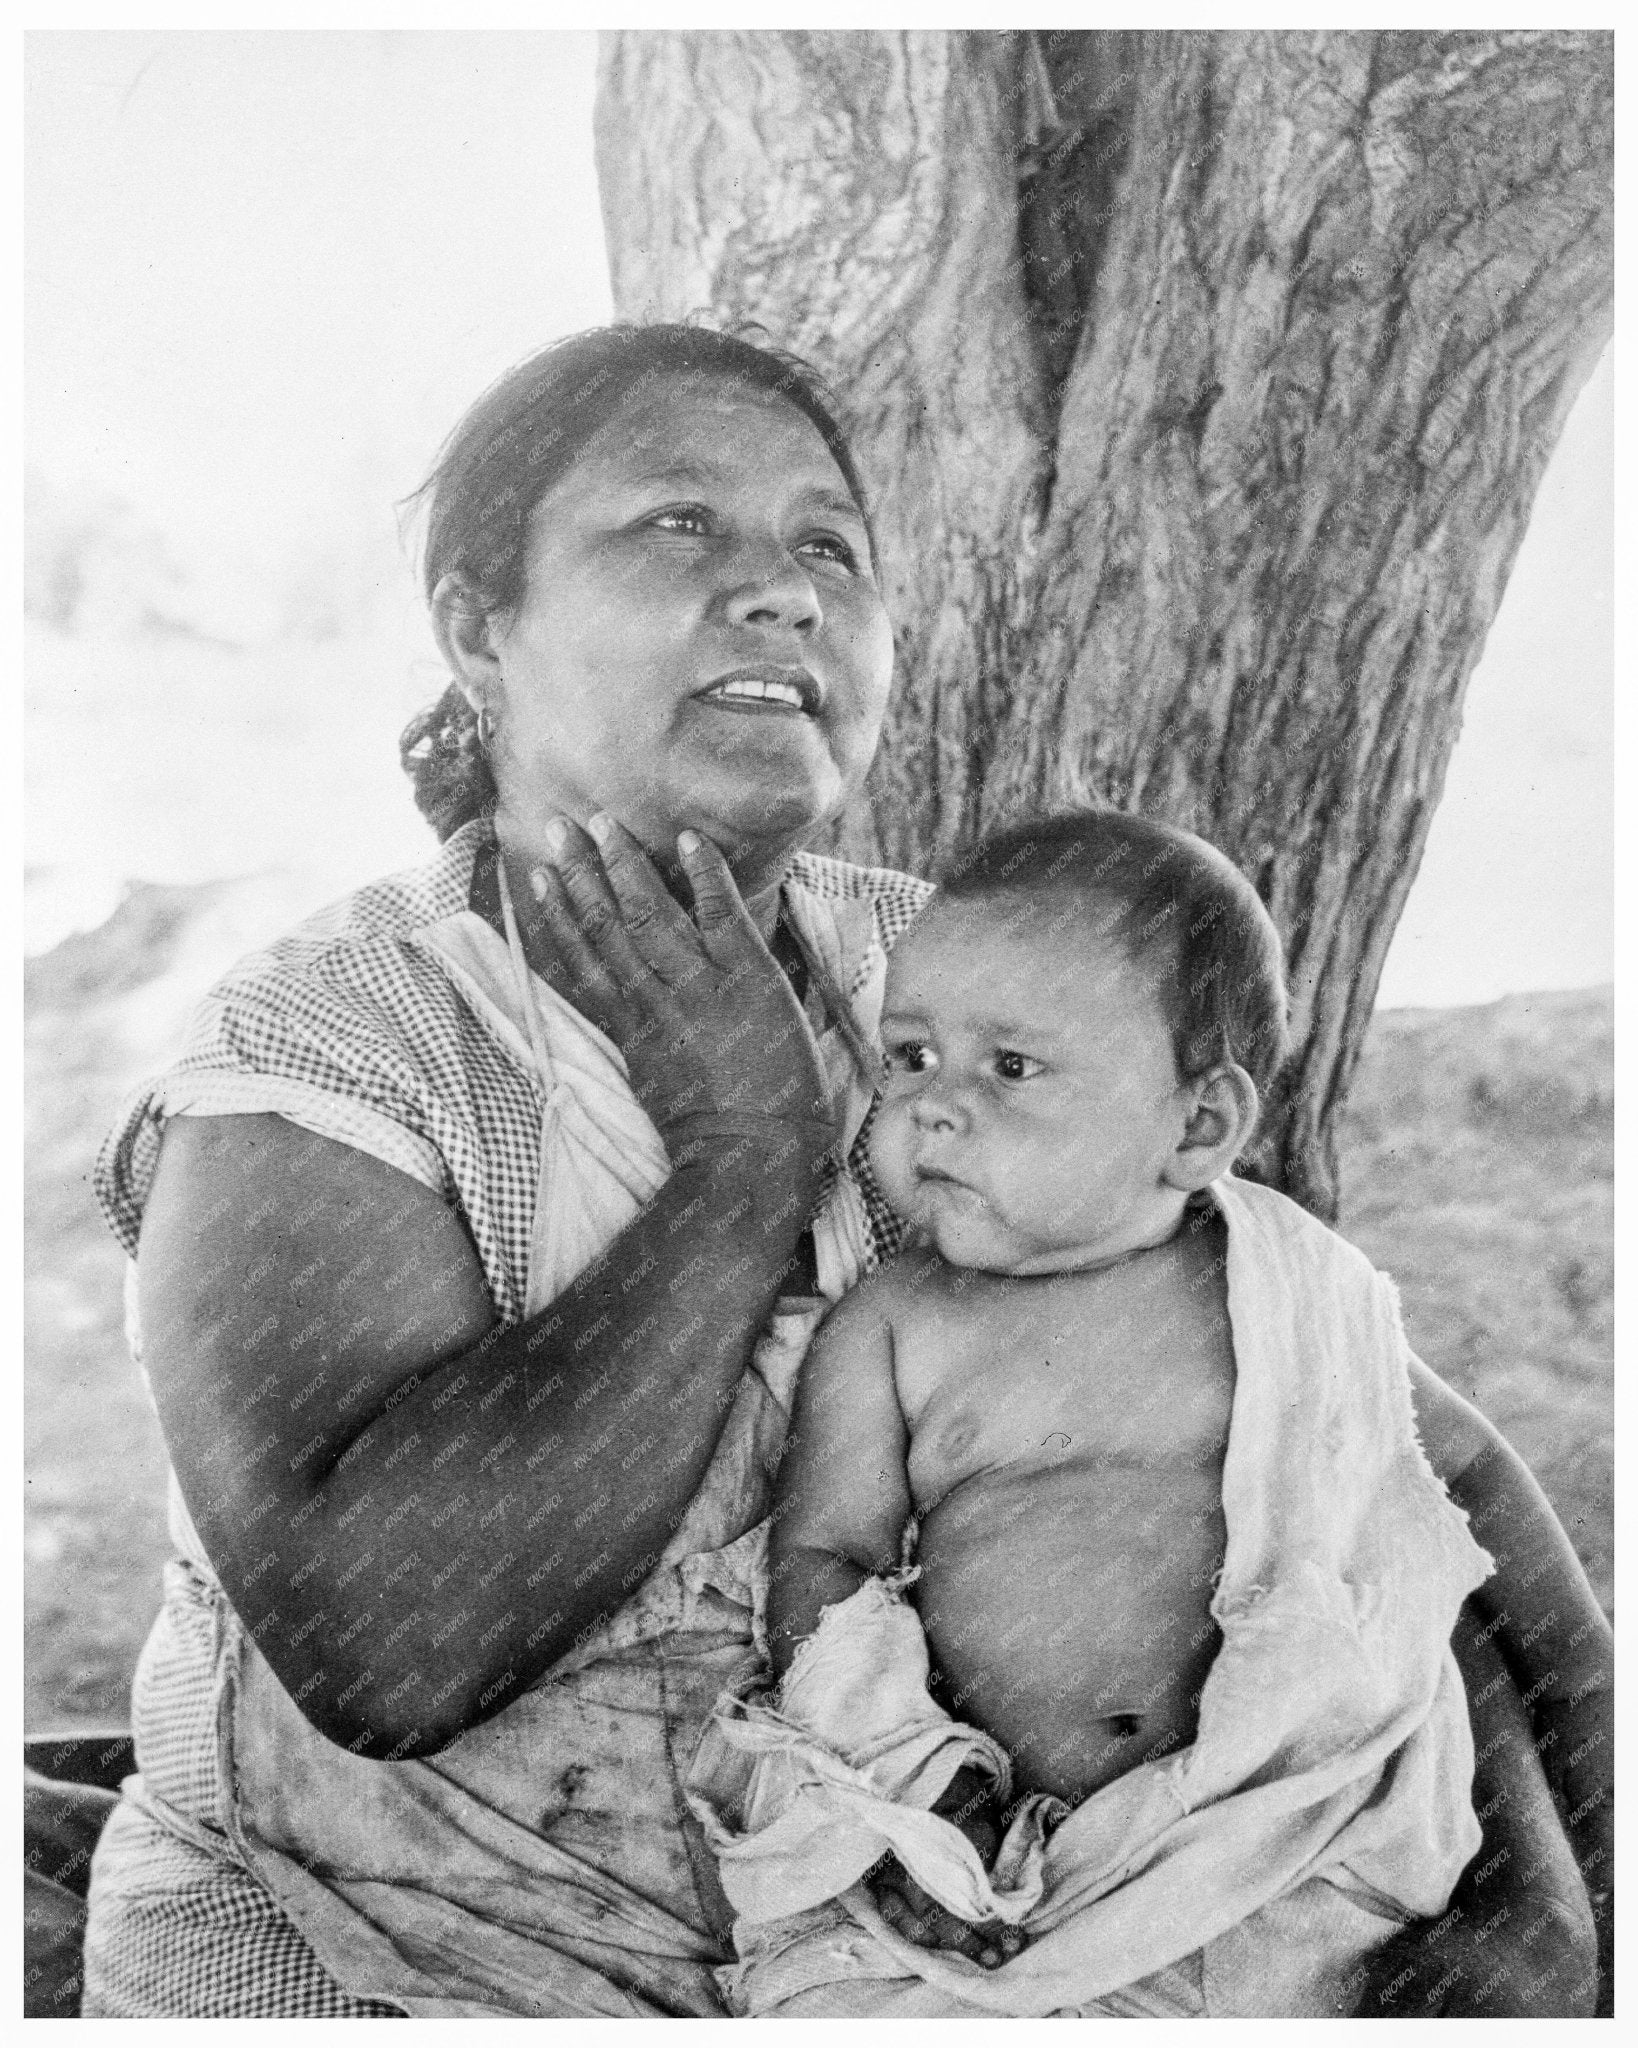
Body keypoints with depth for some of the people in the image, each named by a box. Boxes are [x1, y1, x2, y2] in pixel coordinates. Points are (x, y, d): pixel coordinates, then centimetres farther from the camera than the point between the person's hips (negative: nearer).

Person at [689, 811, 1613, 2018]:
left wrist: (1588, 1687, 21)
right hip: (995, 1842, -1)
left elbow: (1467, 1465, 22)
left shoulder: (1295, 1292, 9)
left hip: (1286, 1815, 1)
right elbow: (820, 1558, 2)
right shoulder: (891, 1330, 7)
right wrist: (909, 1769, -14)